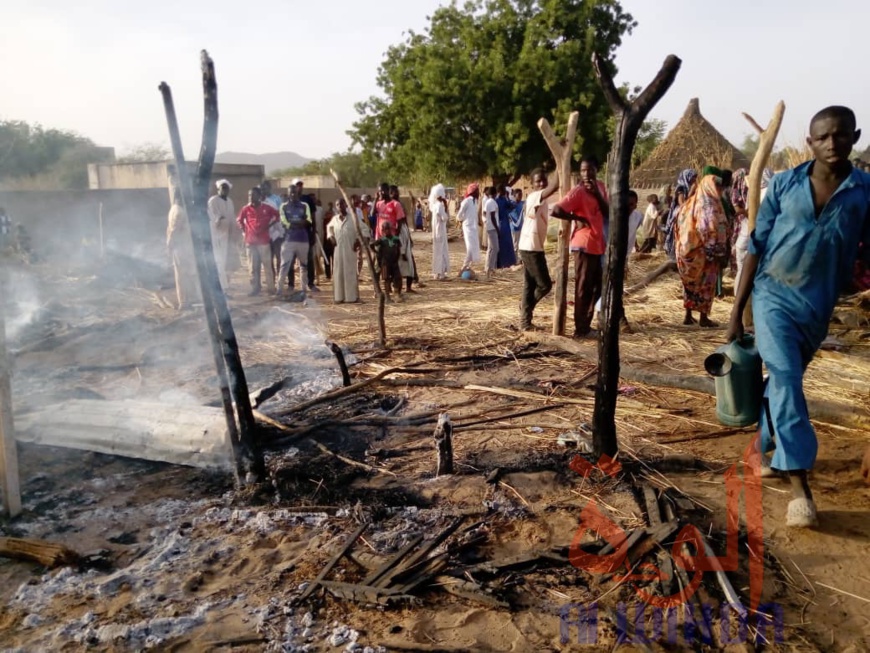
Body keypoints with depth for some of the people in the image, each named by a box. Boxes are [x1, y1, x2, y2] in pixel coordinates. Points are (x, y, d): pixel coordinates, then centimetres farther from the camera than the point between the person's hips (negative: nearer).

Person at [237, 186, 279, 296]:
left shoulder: (266, 207, -3)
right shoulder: (245, 209, 3)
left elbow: (277, 215, 9)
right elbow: (239, 220, 17)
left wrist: (269, 225, 2)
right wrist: (244, 231, 8)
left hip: (264, 240, -2)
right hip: (250, 241, 2)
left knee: (267, 265, 1)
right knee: (253, 267, 6)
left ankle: (271, 287, 8)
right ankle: (255, 288, 13)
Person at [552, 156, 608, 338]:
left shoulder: (600, 187, 10)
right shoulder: (577, 191, -14)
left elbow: (607, 212, 3)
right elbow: (556, 211, -25)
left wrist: (597, 194, -9)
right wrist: (577, 218, -15)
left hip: (598, 244, 8)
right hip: (584, 245, -8)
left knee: (596, 286, 15)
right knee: (583, 287, -2)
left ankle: (586, 324, 27)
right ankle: (580, 328, 6)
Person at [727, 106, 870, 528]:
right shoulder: (784, 184, -4)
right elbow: (756, 247, -2)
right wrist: (736, 312, -3)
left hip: (818, 307, 2)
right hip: (773, 295, -2)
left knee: (784, 381, 16)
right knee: (785, 379, -14)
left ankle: (766, 449, 39)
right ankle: (799, 485, -13)